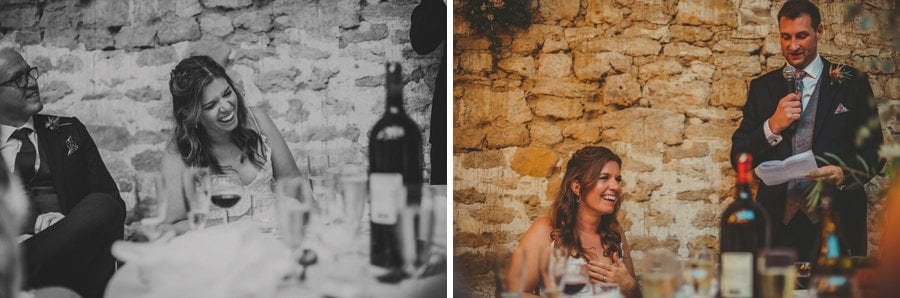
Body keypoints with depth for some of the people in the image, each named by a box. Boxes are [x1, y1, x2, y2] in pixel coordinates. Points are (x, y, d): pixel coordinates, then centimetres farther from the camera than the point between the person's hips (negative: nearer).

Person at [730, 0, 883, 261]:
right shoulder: (762, 88, 11)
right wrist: (772, 127, -9)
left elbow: (873, 153, 3)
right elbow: (738, 158, 7)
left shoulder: (852, 83, 6)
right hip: (778, 218, 1)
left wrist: (844, 173, -18)